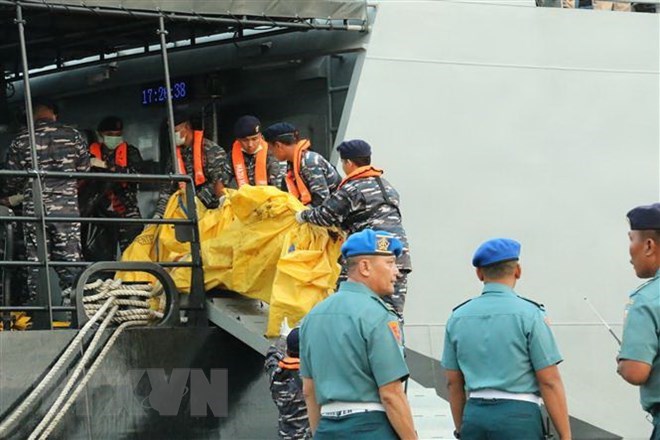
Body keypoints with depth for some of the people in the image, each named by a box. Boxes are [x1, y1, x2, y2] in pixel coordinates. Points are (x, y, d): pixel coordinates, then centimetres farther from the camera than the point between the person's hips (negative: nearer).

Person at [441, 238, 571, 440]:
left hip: (474, 415, 5)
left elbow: (453, 382, 13)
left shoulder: (458, 317, 8)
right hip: (518, 415, -4)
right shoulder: (528, 314, -6)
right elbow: (549, 381, -7)